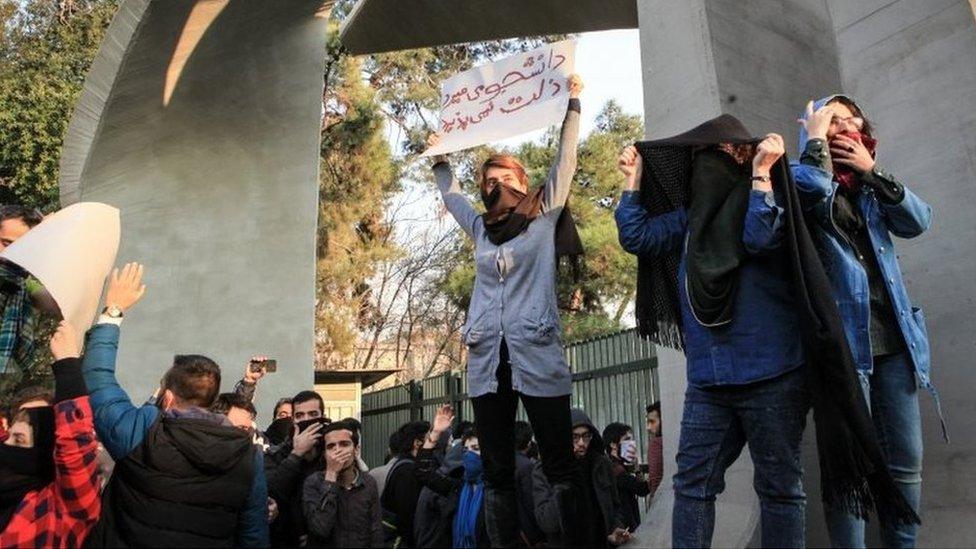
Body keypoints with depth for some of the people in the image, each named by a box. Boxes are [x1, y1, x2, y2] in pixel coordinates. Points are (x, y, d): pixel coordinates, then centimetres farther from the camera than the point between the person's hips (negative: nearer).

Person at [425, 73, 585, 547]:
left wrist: (572, 105, 6)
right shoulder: (481, 229, 19)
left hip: (538, 357, -4)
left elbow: (565, 160, 5)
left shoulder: (544, 218, 8)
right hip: (487, 360, 4)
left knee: (561, 467, -2)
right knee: (496, 473, 7)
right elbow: (451, 194, 36)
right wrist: (440, 158, 39)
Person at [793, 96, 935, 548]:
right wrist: (815, 137, -7)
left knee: (906, 463, 10)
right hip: (842, 343, -6)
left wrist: (872, 171, 0)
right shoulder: (804, 182, 2)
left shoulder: (868, 189, 20)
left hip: (893, 342, 6)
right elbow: (813, 189, -23)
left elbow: (919, 220, 6)